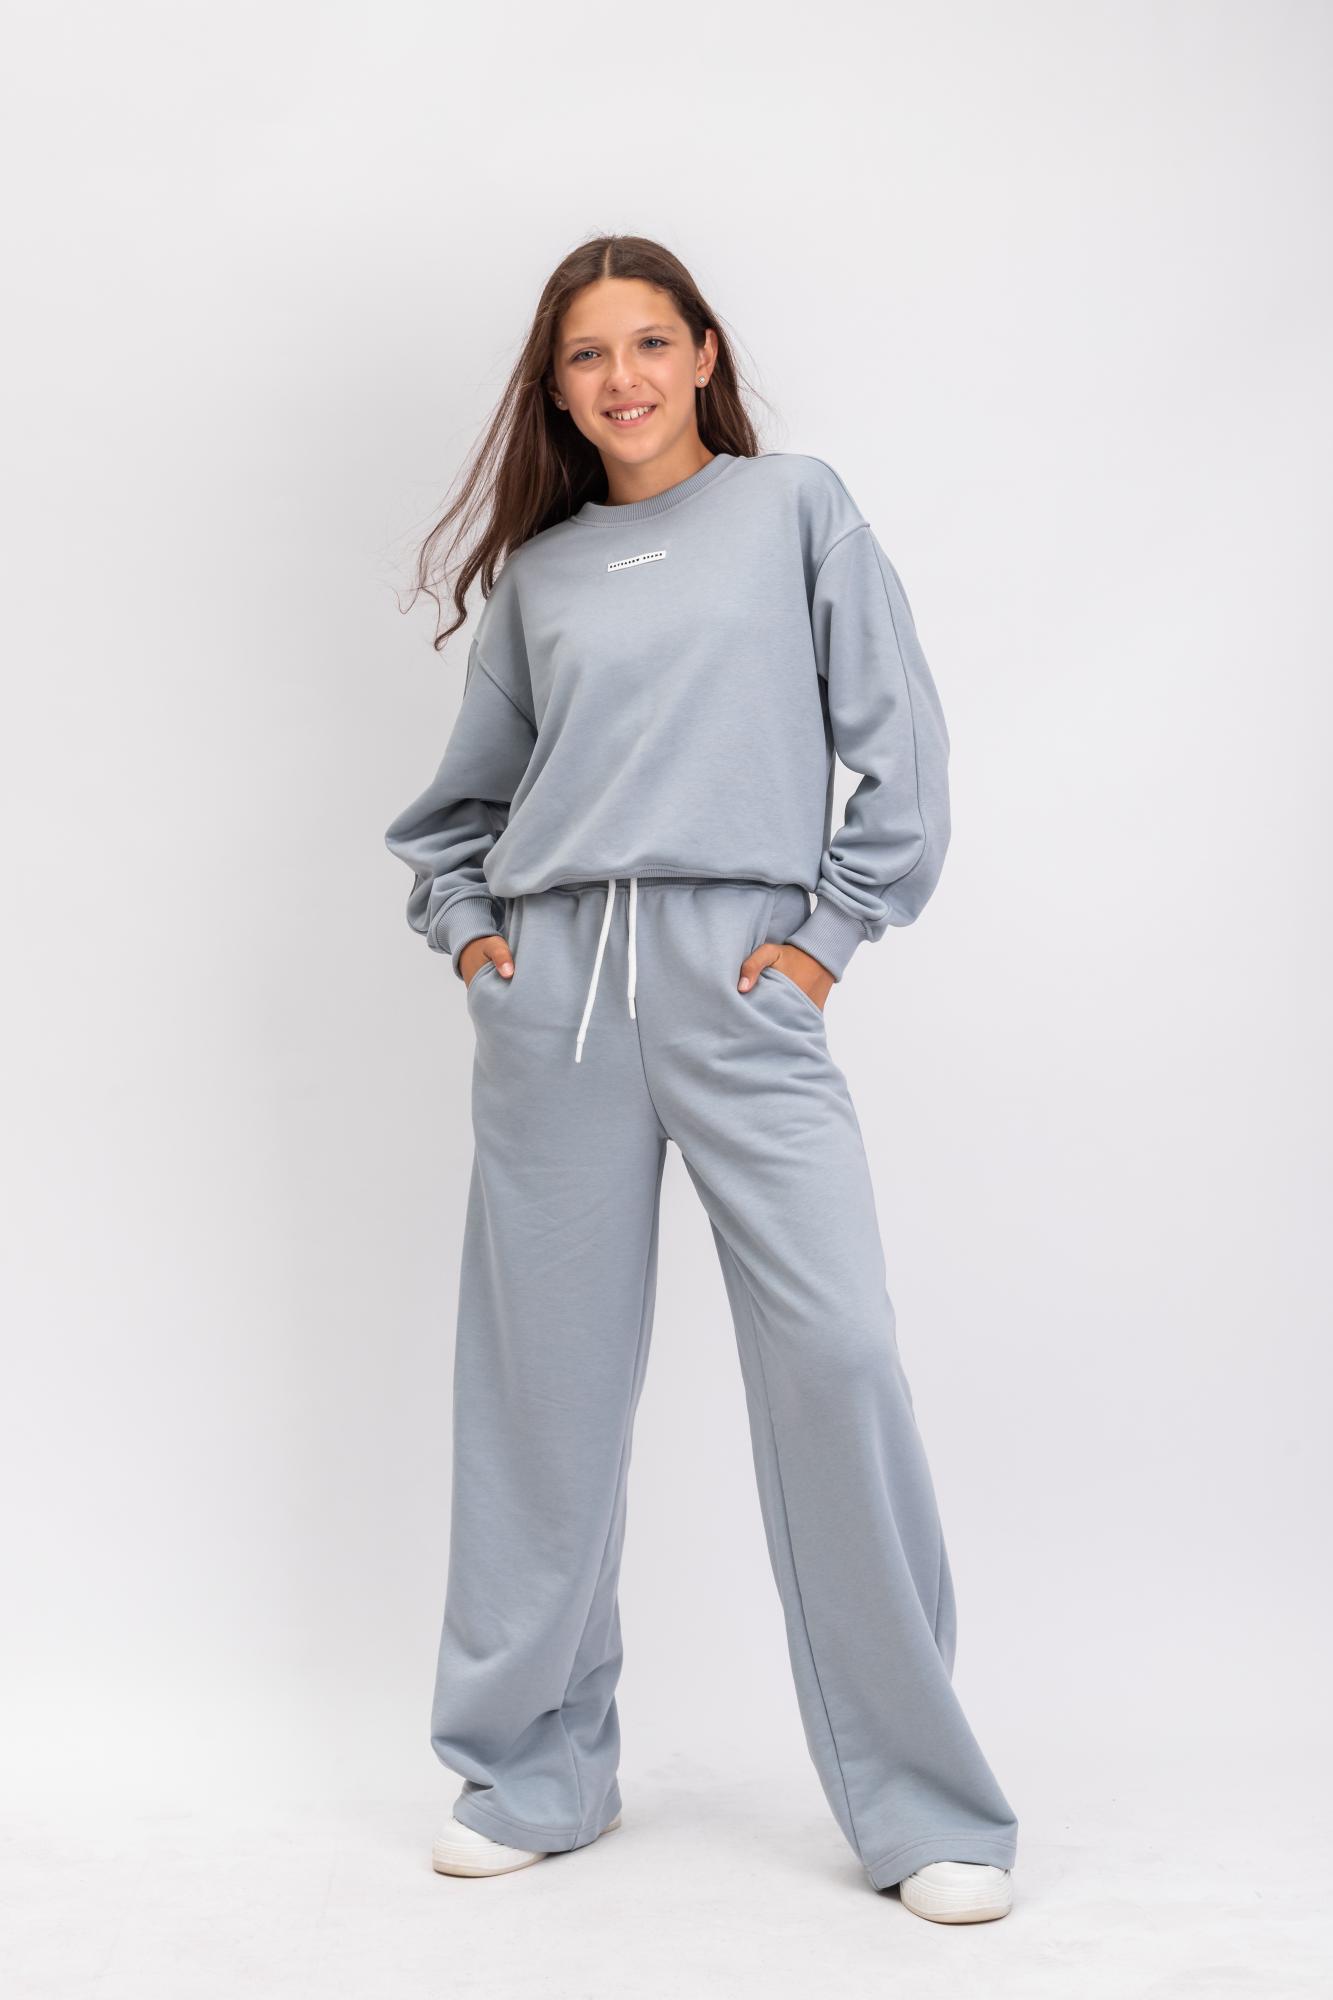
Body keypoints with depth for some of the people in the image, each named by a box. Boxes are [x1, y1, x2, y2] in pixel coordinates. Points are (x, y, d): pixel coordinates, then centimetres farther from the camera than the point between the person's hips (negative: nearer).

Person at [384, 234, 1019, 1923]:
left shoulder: (795, 506, 10)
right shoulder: (536, 573, 16)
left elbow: (900, 742, 5)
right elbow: (461, 792, 26)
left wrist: (831, 934, -2)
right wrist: (464, 927, 10)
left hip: (740, 978, -3)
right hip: (550, 988, 3)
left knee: (836, 1353, -12)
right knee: (545, 1375, 5)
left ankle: (923, 1805, 0)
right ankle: (533, 1771, 19)